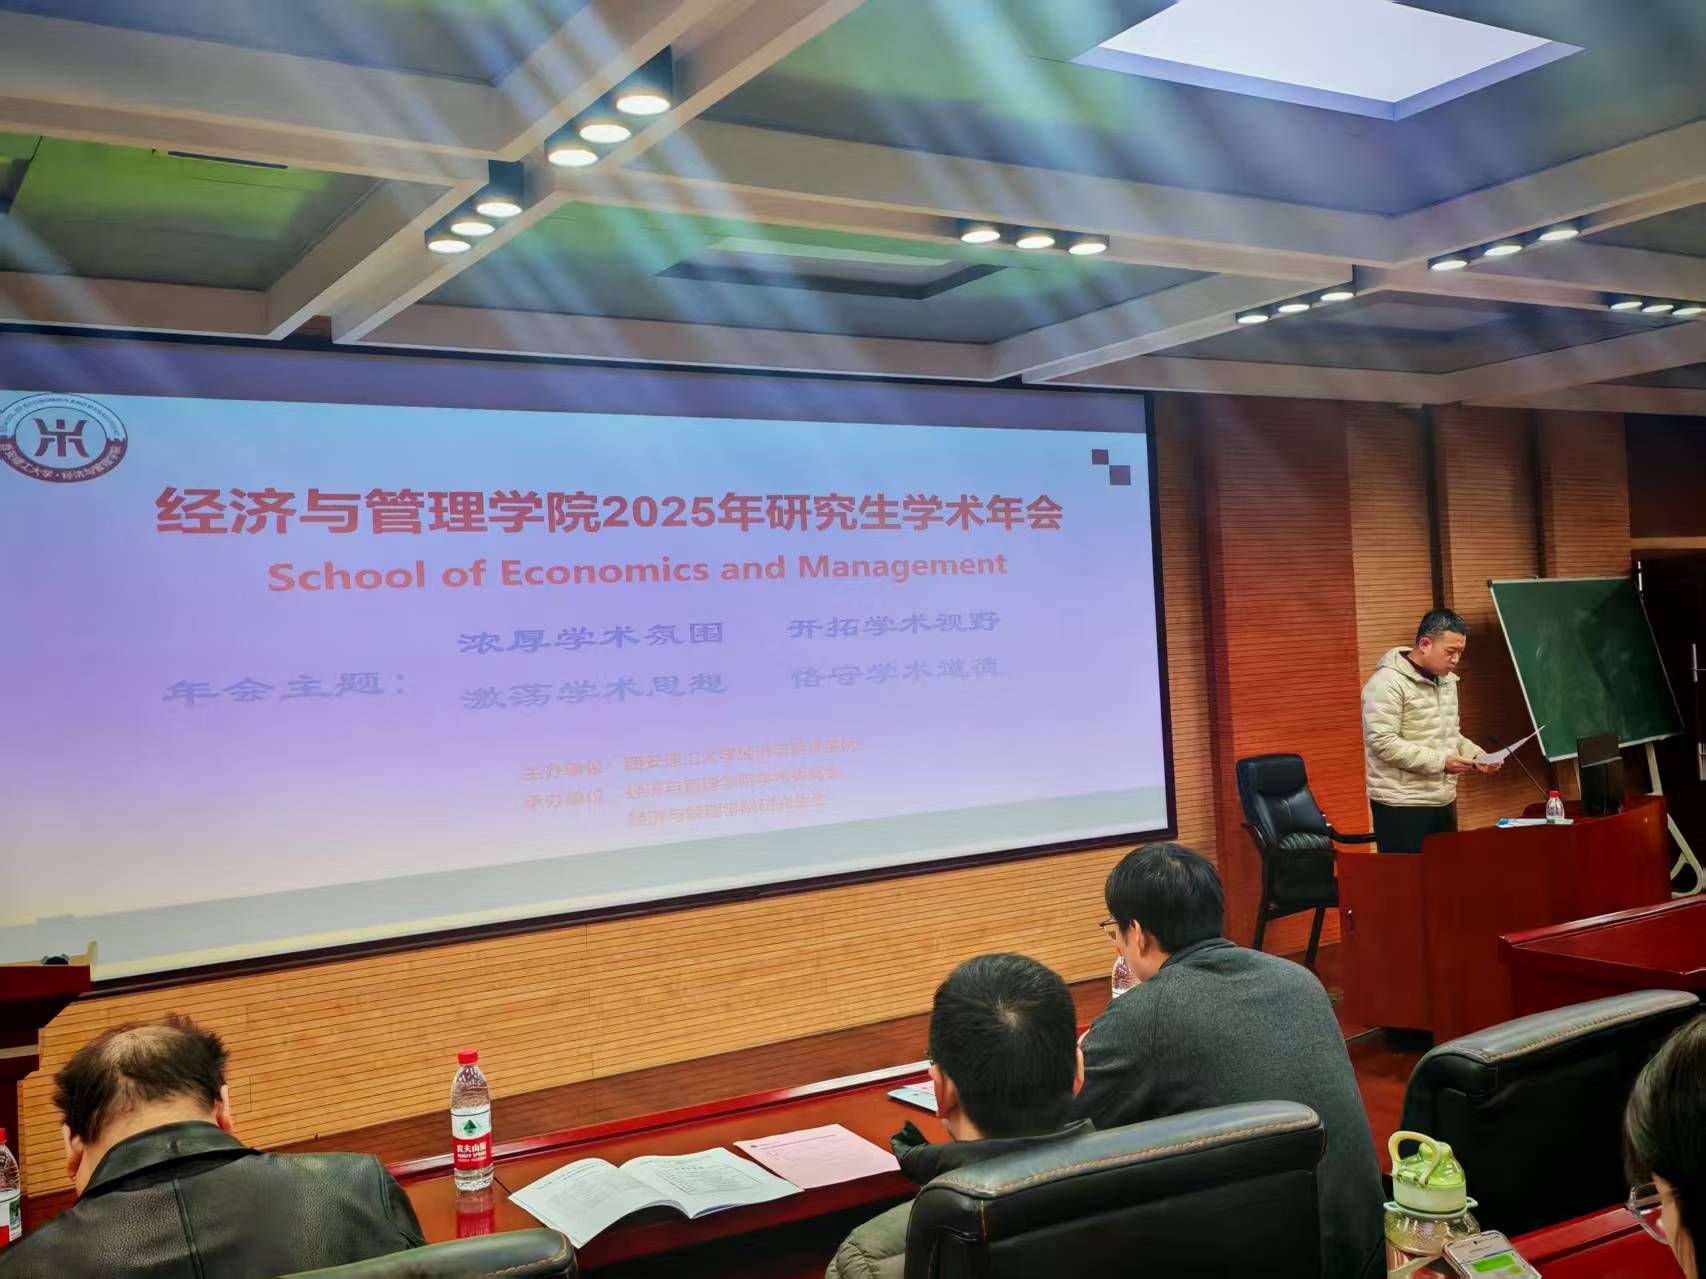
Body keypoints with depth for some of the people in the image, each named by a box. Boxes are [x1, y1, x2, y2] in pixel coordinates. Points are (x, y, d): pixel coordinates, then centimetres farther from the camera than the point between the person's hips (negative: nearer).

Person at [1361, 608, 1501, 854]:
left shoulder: (1446, 680, 13)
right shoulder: (1387, 683, -16)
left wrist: (1477, 756, 3)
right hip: (1402, 805, -9)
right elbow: (1384, 743, -22)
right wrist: (1439, 761, -22)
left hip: (1444, 801, 9)